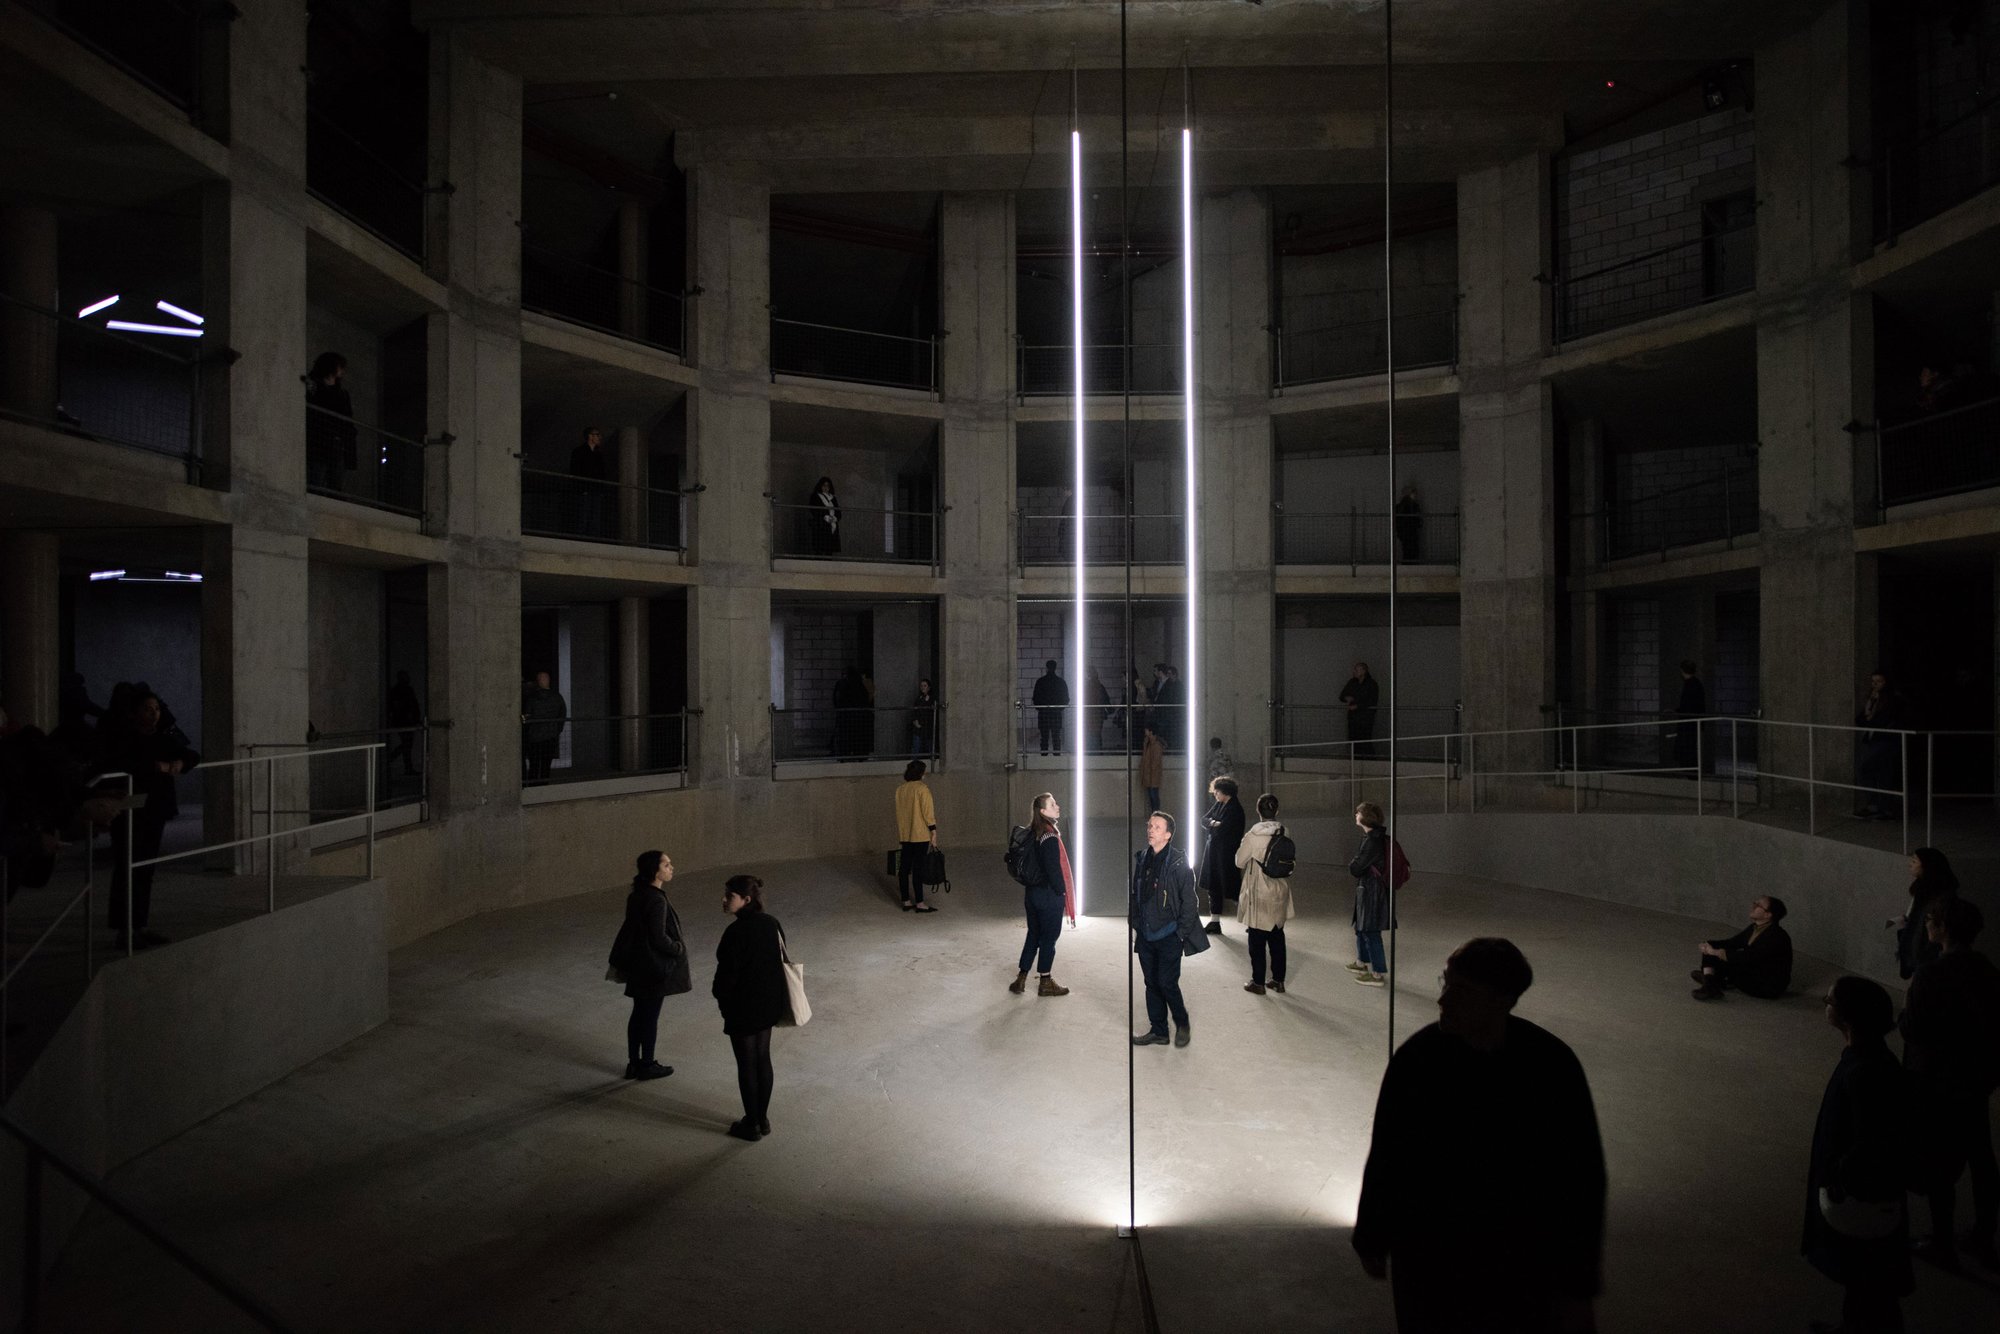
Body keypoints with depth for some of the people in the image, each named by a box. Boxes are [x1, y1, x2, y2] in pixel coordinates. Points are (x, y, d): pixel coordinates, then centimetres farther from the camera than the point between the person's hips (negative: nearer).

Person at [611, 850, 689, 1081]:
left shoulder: (638, 895, 3)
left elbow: (632, 929, 11)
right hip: (654, 966, -8)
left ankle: (634, 1063, 27)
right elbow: (659, 938, -23)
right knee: (650, 1015, 6)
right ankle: (646, 1066, 19)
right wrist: (680, 949, -7)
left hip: (637, 964, 8)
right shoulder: (656, 900, -24)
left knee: (639, 1014, 17)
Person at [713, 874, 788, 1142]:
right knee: (763, 1060, 18)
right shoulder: (771, 923, -2)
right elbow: (781, 961, 6)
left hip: (742, 1009, -7)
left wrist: (719, 993, 2)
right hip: (768, 1005, 7)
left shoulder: (736, 932, -24)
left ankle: (752, 1125, 20)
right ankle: (763, 1119, 29)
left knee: (747, 1065, 8)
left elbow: (727, 973, -20)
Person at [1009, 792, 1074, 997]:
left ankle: (1020, 980, 21)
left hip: (1033, 893, 8)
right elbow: (1054, 870, -21)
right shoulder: (1050, 838, -21)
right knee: (1049, 938, 6)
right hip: (1050, 896, -8)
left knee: (1033, 935, 17)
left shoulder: (1033, 834, 5)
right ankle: (1046, 984, 17)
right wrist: (1062, 892, -7)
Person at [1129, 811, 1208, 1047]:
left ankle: (1182, 1025, 18)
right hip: (1145, 936, 5)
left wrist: (1182, 933, -10)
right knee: (1152, 984, 11)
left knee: (1167, 983, -5)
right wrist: (1135, 926, 9)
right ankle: (1158, 1030, 23)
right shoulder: (1139, 859, 4)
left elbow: (1188, 901, -9)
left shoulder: (1178, 863, -11)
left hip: (1169, 936, -5)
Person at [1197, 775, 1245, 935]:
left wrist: (1213, 825, -2)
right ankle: (1214, 922, 21)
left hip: (1227, 854, -8)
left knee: (1231, 888, -3)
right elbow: (1204, 820, 7)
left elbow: (1223, 829, -20)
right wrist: (1213, 823, -13)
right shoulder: (1219, 805, 11)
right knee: (1213, 888, 12)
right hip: (1213, 851, 9)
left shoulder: (1235, 808, -15)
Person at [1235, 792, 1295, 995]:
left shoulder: (1254, 836, -19)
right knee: (1277, 938, 16)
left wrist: (1243, 843, 4)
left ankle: (1258, 982, 15)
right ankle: (1278, 980, 23)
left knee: (1257, 940, 8)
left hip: (1258, 895, -4)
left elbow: (1239, 862, -9)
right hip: (1279, 894, 5)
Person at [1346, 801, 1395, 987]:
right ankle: (1363, 962, 38)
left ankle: (1379, 973, 4)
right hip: (1367, 889, 10)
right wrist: (1355, 866, -4)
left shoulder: (1372, 840, -22)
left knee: (1370, 931, -2)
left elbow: (1355, 868, -20)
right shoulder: (1376, 837, 9)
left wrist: (1351, 865, 0)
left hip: (1372, 891, -10)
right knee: (1361, 927, 23)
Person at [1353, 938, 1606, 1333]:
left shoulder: (1552, 1065, -16)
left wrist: (1578, 1286, -5)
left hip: (1523, 1264, -1)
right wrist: (1372, 1240, 8)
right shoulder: (1417, 1056, -13)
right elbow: (1385, 1156, -2)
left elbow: (1581, 1178, -8)